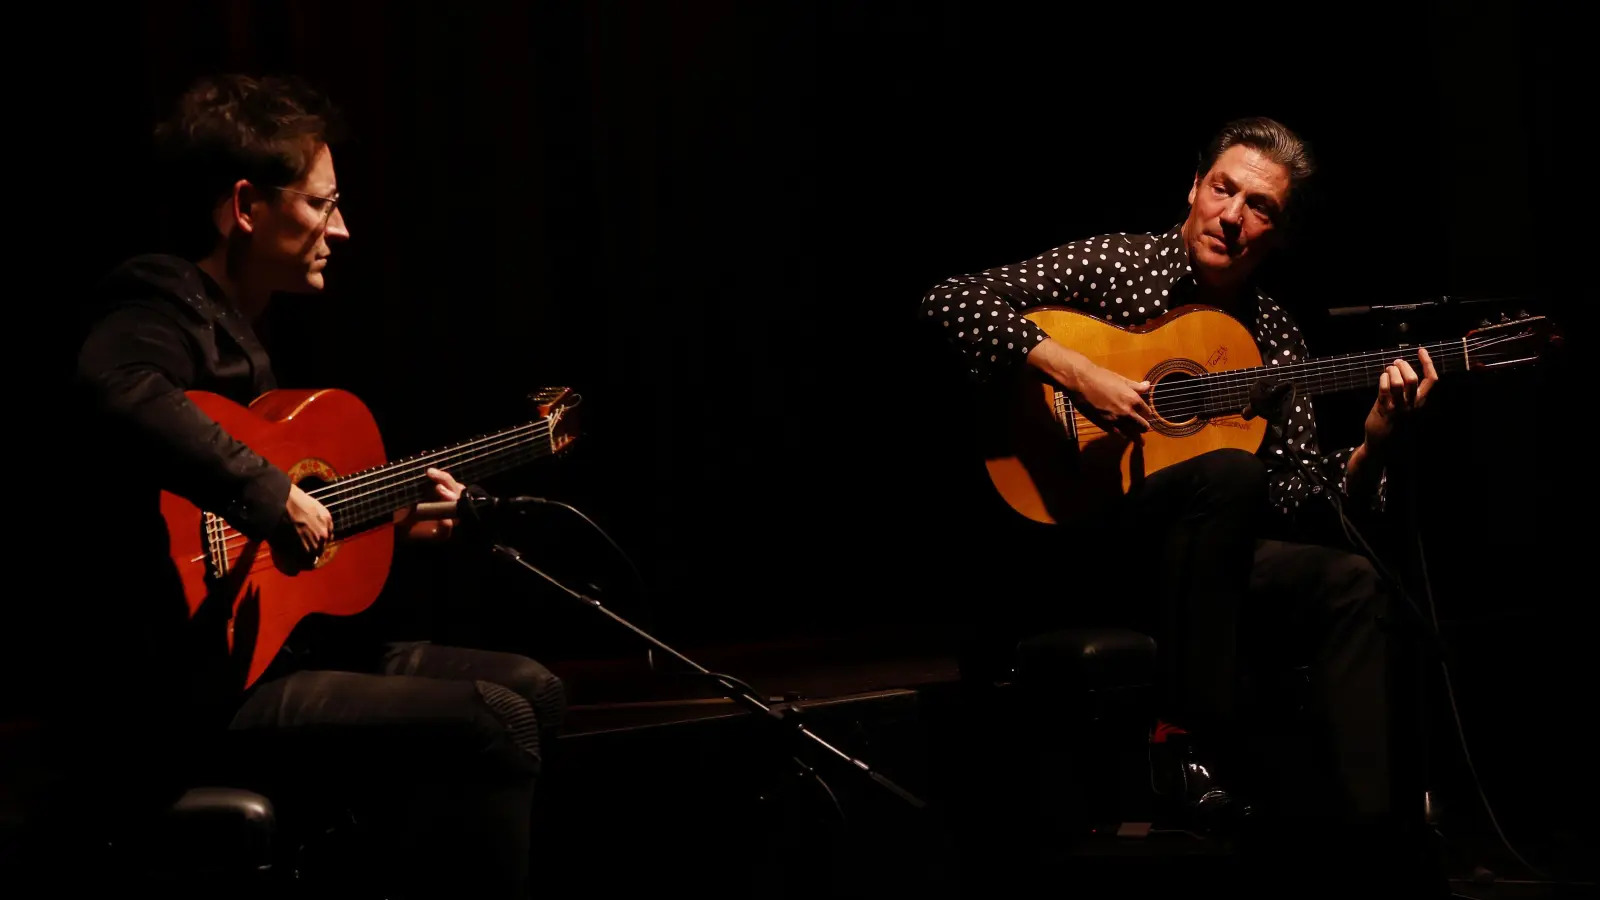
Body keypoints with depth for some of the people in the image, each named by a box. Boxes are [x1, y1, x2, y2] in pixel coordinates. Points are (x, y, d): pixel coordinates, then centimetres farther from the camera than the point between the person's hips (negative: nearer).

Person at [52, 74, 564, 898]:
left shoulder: (234, 326, 19)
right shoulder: (164, 302, -12)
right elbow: (118, 393, -39)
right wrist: (271, 497, -33)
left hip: (265, 649, 11)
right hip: (178, 700, -11)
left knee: (529, 690, 14)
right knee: (492, 726, -19)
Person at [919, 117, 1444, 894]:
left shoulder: (1274, 337, 11)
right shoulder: (1115, 266, -2)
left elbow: (1298, 500, 5)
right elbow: (948, 303, -14)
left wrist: (1373, 445, -14)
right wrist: (1076, 374, -22)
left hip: (1194, 562, 6)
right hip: (1069, 552, -6)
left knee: (1350, 584, -15)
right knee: (1230, 472, -31)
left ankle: (1368, 830, -20)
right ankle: (1187, 737, -30)